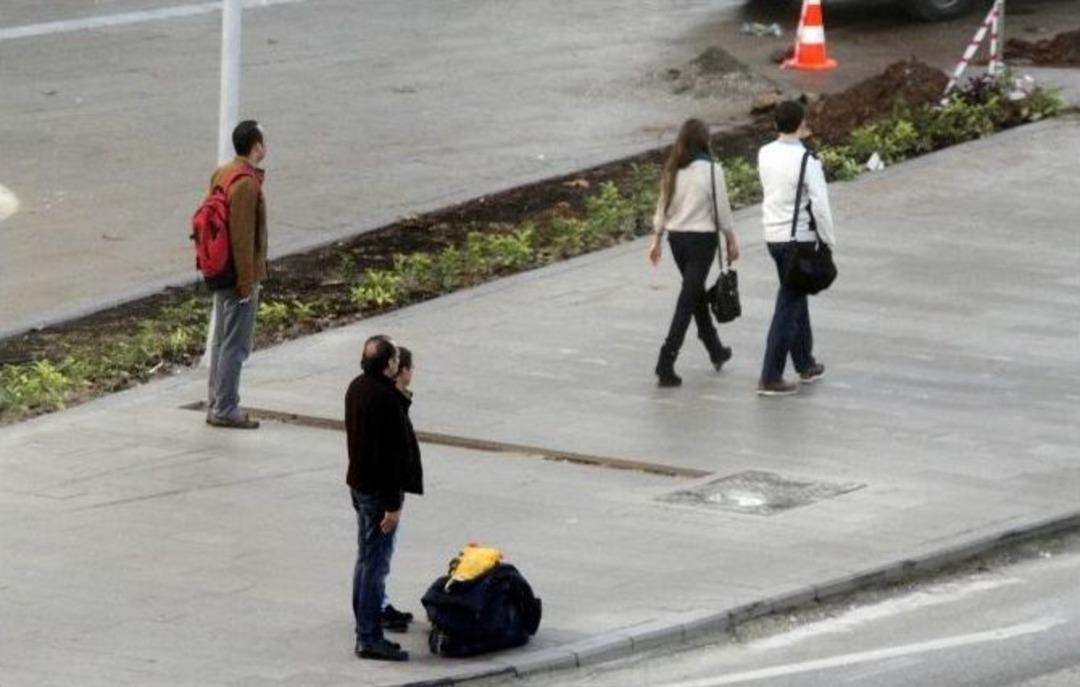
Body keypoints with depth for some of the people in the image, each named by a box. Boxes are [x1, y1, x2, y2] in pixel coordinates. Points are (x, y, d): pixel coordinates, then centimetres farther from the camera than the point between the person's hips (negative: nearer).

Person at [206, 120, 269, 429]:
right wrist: (248, 282, -19)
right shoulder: (246, 184, -21)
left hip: (219, 273, 9)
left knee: (221, 341, 15)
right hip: (239, 276, -9)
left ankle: (216, 405, 21)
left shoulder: (222, 174, 8)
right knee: (235, 345, -3)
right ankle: (225, 409, 1)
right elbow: (242, 238, -22)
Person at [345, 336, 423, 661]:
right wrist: (393, 504, -20)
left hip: (359, 484, 10)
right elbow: (390, 455, -24)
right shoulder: (385, 399, -25)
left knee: (366, 558, 20)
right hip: (379, 489, -10)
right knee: (376, 563, -5)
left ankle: (365, 619, 30)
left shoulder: (356, 388, 5)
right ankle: (369, 637, -3)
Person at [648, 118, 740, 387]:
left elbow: (662, 204, 7)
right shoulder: (711, 170, -14)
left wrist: (657, 238, 15)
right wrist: (731, 241, 2)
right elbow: (722, 209, -10)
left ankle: (715, 350, 38)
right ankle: (666, 363, -12)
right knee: (688, 300, -5)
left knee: (696, 293, 22)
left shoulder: (672, 170, 1)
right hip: (702, 238, -6)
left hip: (676, 238, 6)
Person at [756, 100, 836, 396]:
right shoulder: (807, 161, -18)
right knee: (788, 307, -3)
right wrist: (830, 241, -7)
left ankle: (805, 364, 34)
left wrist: (799, 140, 12)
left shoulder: (765, 154, 1)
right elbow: (820, 205, -18)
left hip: (773, 236, 7)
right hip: (799, 238, -7)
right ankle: (770, 378, -4)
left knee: (796, 298, 22)